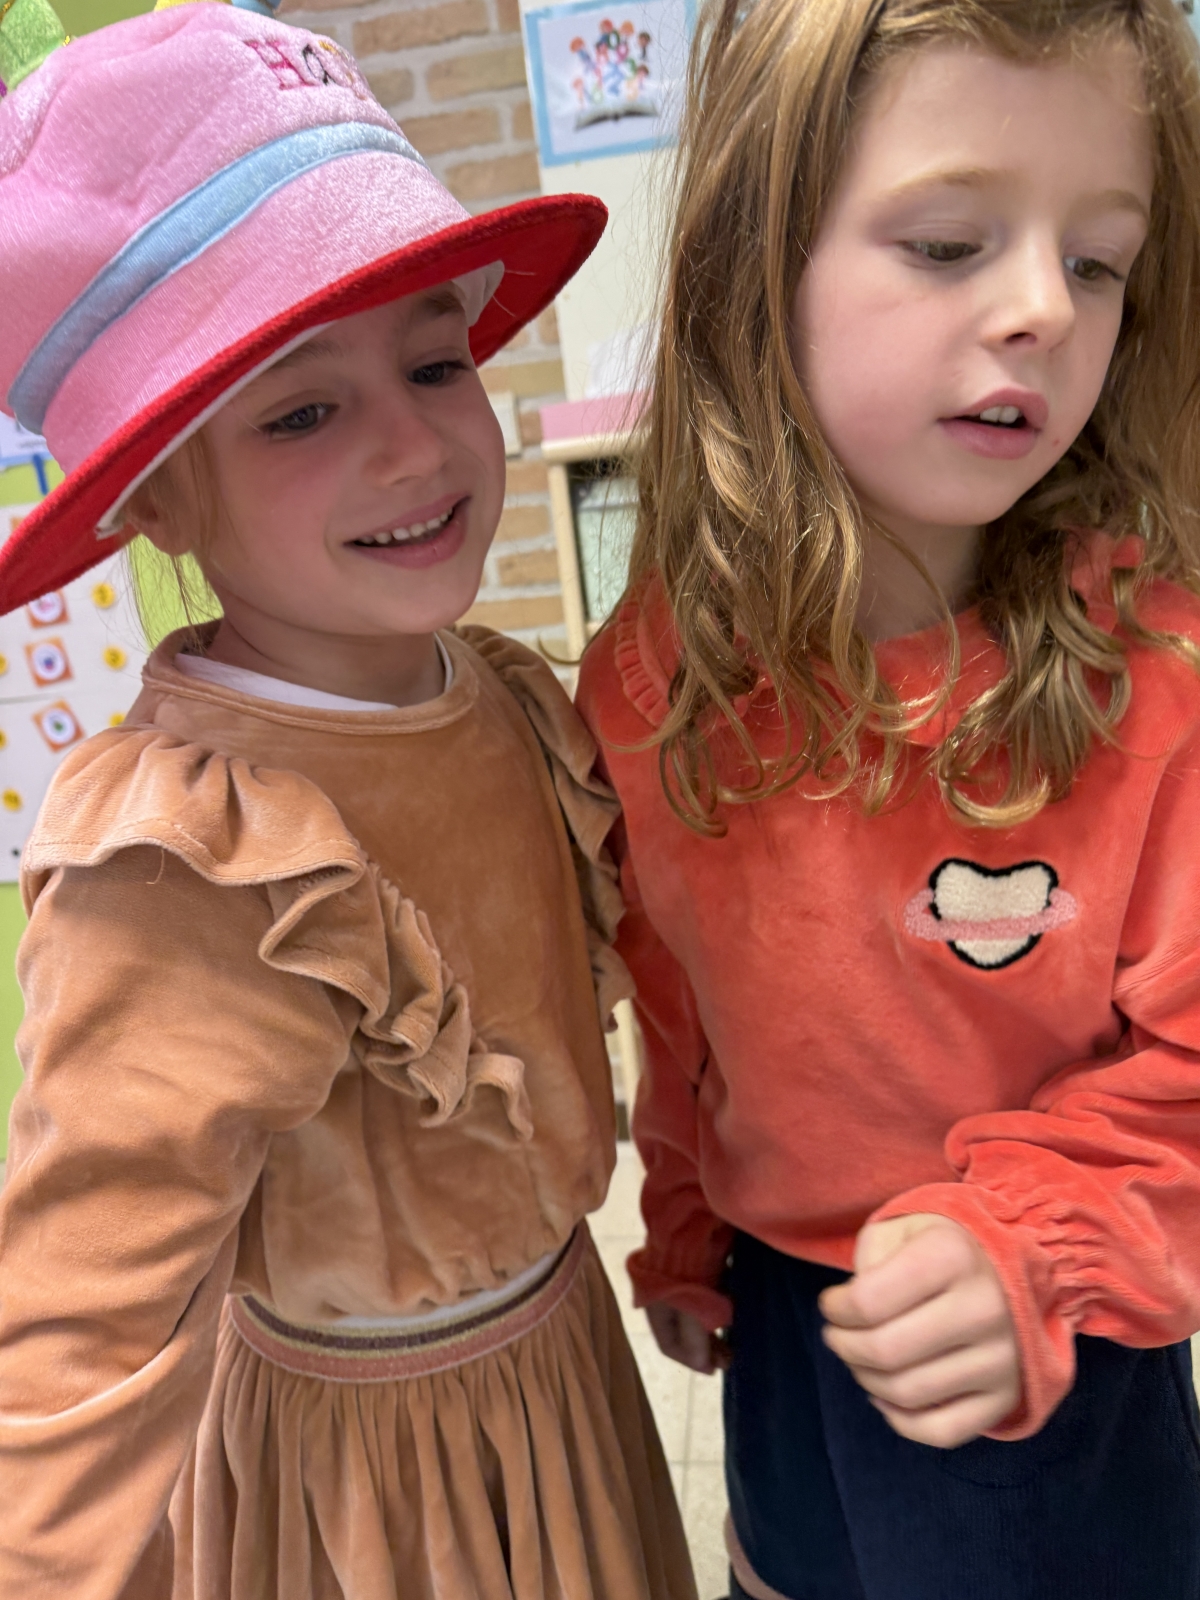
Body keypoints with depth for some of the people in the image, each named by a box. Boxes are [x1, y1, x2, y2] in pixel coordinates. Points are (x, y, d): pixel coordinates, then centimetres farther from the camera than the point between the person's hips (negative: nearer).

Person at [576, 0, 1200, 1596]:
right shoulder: (652, 678, -13)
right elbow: (676, 997, 0)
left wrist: (1025, 1254, -29)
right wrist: (682, 1235, 11)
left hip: (1052, 1366, -3)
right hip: (778, 1303, 4)